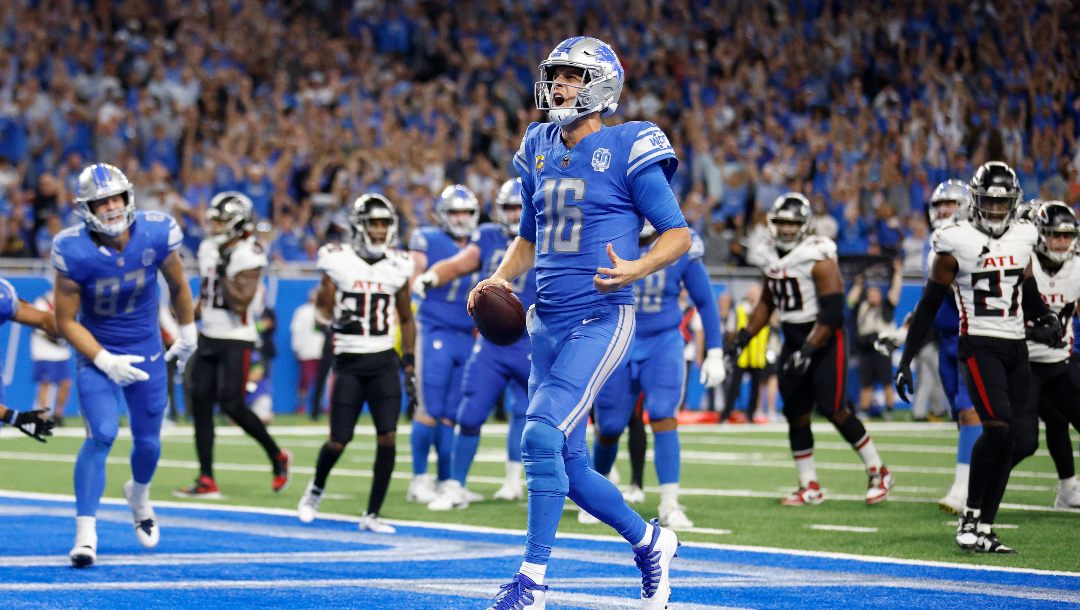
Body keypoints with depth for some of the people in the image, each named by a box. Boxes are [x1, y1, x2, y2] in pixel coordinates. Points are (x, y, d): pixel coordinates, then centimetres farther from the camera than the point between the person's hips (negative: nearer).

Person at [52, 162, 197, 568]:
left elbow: (177, 284, 4)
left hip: (147, 351, 3)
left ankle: (139, 495, 45)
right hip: (96, 352, -3)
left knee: (148, 440, 10)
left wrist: (187, 332, 16)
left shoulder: (156, 235, -17)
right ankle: (85, 531, -12)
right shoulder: (74, 252, -23)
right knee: (102, 435, -19)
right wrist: (105, 361, -19)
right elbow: (65, 321, -13)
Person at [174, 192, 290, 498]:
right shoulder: (209, 248, 9)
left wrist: (225, 273, -24)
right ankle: (206, 481, 5)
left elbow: (241, 303, -23)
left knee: (231, 404, -12)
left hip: (236, 339, -8)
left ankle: (277, 457, 11)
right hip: (209, 336, 8)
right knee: (199, 402, 1)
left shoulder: (248, 255, -15)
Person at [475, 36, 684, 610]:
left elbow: (678, 234, -6)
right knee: (569, 465, 9)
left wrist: (637, 268, -24)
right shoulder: (539, 152, 12)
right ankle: (650, 541, 31)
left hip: (600, 320, -7)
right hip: (547, 321, 7)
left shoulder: (627, 152, -8)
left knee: (543, 434, -20)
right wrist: (500, 277, 5)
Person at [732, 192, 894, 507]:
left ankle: (878, 473, 1)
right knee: (795, 413, 3)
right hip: (793, 340, 7)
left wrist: (808, 350, -27)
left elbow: (832, 312, -21)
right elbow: (767, 303, 21)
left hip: (824, 339, -7)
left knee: (833, 409, -12)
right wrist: (744, 336, 11)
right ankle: (809, 487, 11)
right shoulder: (773, 258, 7)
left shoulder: (818, 258, -17)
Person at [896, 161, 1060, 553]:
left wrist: (1048, 321, 5)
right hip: (979, 346, -6)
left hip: (1016, 348, 6)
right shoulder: (957, 244, -6)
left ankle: (983, 529, 7)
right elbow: (928, 307, -2)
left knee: (1006, 442, 2)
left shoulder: (1022, 238, 10)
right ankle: (970, 518, -11)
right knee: (998, 426, -22)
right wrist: (905, 362, -4)